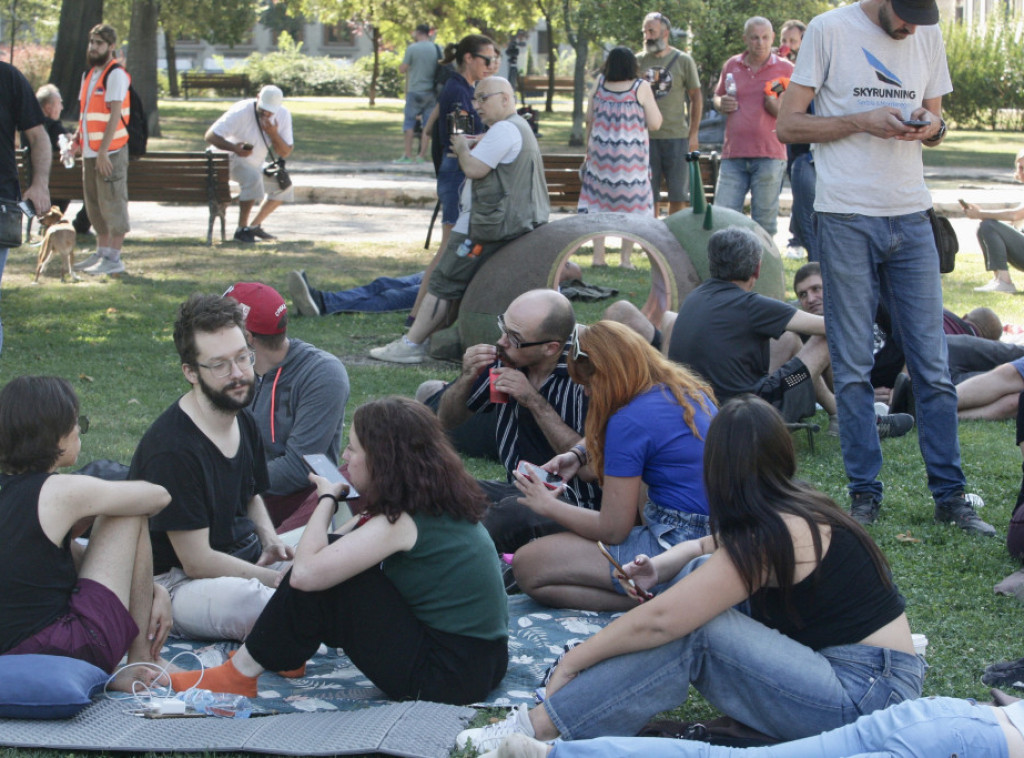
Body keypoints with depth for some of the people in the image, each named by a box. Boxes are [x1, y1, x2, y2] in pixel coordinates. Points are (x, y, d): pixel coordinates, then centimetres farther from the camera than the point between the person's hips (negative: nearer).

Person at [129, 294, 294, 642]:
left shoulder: (244, 422, 6)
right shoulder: (171, 447, -23)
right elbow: (197, 561, -21)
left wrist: (269, 538, 1)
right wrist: (277, 580, -18)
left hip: (246, 555, 9)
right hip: (177, 583, -8)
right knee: (249, 602, -38)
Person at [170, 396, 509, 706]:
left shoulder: (400, 522, -19)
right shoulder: (443, 500, 8)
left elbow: (305, 573, -21)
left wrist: (328, 498, -7)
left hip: (451, 677, -9)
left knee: (319, 578, -9)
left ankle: (240, 675, 6)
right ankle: (284, 653, 25)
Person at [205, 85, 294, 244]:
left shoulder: (283, 115, -9)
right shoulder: (241, 112, -25)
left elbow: (285, 153, -9)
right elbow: (210, 136, -25)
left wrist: (274, 134, -28)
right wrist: (234, 148, -42)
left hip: (256, 165, 7)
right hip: (231, 160, -7)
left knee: (284, 185, 5)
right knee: (253, 178, -35)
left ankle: (255, 226, 11)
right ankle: (242, 229, -28)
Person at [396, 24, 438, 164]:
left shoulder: (412, 48, -8)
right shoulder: (437, 49, 4)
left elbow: (402, 69, -4)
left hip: (415, 91, -4)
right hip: (432, 92, 4)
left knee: (409, 123, 2)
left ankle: (408, 155, -1)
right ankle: (422, 155, 5)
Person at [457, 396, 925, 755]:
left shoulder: (773, 536, -20)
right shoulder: (798, 508, 6)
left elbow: (659, 621, -21)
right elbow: (709, 548, 23)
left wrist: (570, 663, -11)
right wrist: (659, 568, 3)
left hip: (868, 700, -9)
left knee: (695, 628, -22)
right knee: (697, 574, 4)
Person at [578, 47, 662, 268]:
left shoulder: (599, 84, 1)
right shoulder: (641, 87, -9)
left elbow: (589, 118, 7)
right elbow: (655, 123, -7)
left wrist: (588, 150, 18)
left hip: (600, 154, 3)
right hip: (631, 157, -3)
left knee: (598, 201, 11)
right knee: (631, 202, 6)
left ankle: (598, 255, 10)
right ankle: (625, 258, 5)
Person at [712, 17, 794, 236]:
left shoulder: (786, 69, 4)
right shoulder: (731, 66, 12)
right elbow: (717, 97, 24)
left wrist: (775, 106, -17)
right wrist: (721, 104, 0)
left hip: (769, 155, -3)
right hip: (733, 153, 3)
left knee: (764, 222, 1)